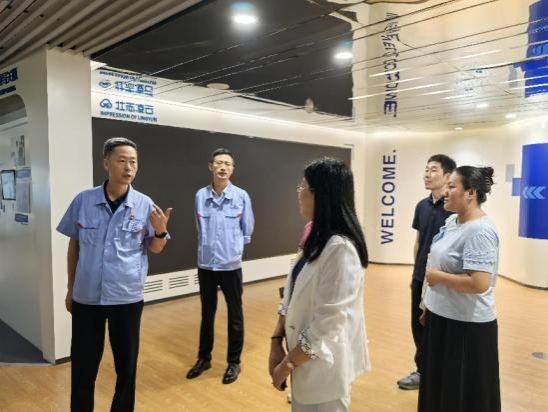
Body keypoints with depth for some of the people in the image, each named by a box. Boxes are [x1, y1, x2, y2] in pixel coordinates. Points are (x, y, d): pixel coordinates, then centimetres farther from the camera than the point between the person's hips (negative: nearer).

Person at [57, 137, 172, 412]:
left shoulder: (144, 205, -7)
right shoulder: (83, 201, -4)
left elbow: (155, 249, 0)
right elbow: (74, 246, 7)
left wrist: (160, 231, -22)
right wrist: (70, 289, 12)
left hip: (127, 298, 0)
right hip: (86, 296, 1)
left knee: (126, 363, 14)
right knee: (83, 364, 14)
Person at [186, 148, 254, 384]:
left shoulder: (241, 196, -9)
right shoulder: (200, 196, -4)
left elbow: (247, 232, 3)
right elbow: (200, 228, 9)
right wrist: (209, 248, 10)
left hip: (231, 265, -2)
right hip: (205, 264, 2)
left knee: (235, 315, 11)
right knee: (207, 313, 17)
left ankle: (234, 362, 28)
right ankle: (204, 358, 35)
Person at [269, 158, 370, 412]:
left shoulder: (340, 248, -26)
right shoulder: (317, 239, 4)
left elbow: (328, 322, -26)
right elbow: (292, 297, 6)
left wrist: (288, 363, -15)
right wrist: (277, 342, -2)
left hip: (323, 365, -8)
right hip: (306, 360, 8)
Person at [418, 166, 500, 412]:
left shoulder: (480, 231, -22)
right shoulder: (452, 221, 6)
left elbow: (479, 284, -31)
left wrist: (436, 276, -18)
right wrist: (429, 305, 19)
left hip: (467, 325, -9)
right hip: (441, 317, 9)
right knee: (439, 386, 23)